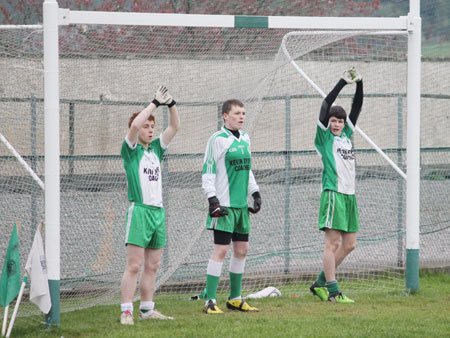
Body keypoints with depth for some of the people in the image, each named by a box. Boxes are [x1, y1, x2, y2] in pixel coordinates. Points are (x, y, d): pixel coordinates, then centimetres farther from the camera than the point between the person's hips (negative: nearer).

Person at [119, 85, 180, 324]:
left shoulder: (156, 148, 16)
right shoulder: (131, 150, -1)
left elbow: (175, 127, 14)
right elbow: (134, 125, -18)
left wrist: (171, 105, -2)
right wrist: (155, 103, -15)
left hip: (158, 212, 7)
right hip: (139, 211, -7)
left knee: (152, 266, 9)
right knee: (134, 265, -10)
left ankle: (147, 310, 14)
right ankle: (126, 312, -12)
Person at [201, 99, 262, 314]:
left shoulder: (245, 139, 14)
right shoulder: (218, 139, -8)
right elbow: (208, 171, -10)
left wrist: (255, 192, 19)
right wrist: (212, 199, -16)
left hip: (242, 205, 8)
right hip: (224, 204, -8)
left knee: (241, 250, 10)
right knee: (221, 250, -10)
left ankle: (235, 298, 20)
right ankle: (210, 301, -8)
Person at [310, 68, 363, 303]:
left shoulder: (347, 135, 16)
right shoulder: (325, 136, 1)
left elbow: (357, 107, 16)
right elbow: (325, 106, -9)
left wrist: (359, 84, 5)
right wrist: (343, 83, -10)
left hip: (349, 195, 7)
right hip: (333, 193, -7)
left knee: (349, 244, 7)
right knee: (333, 243, -7)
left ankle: (320, 283, 17)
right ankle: (332, 291, -7)